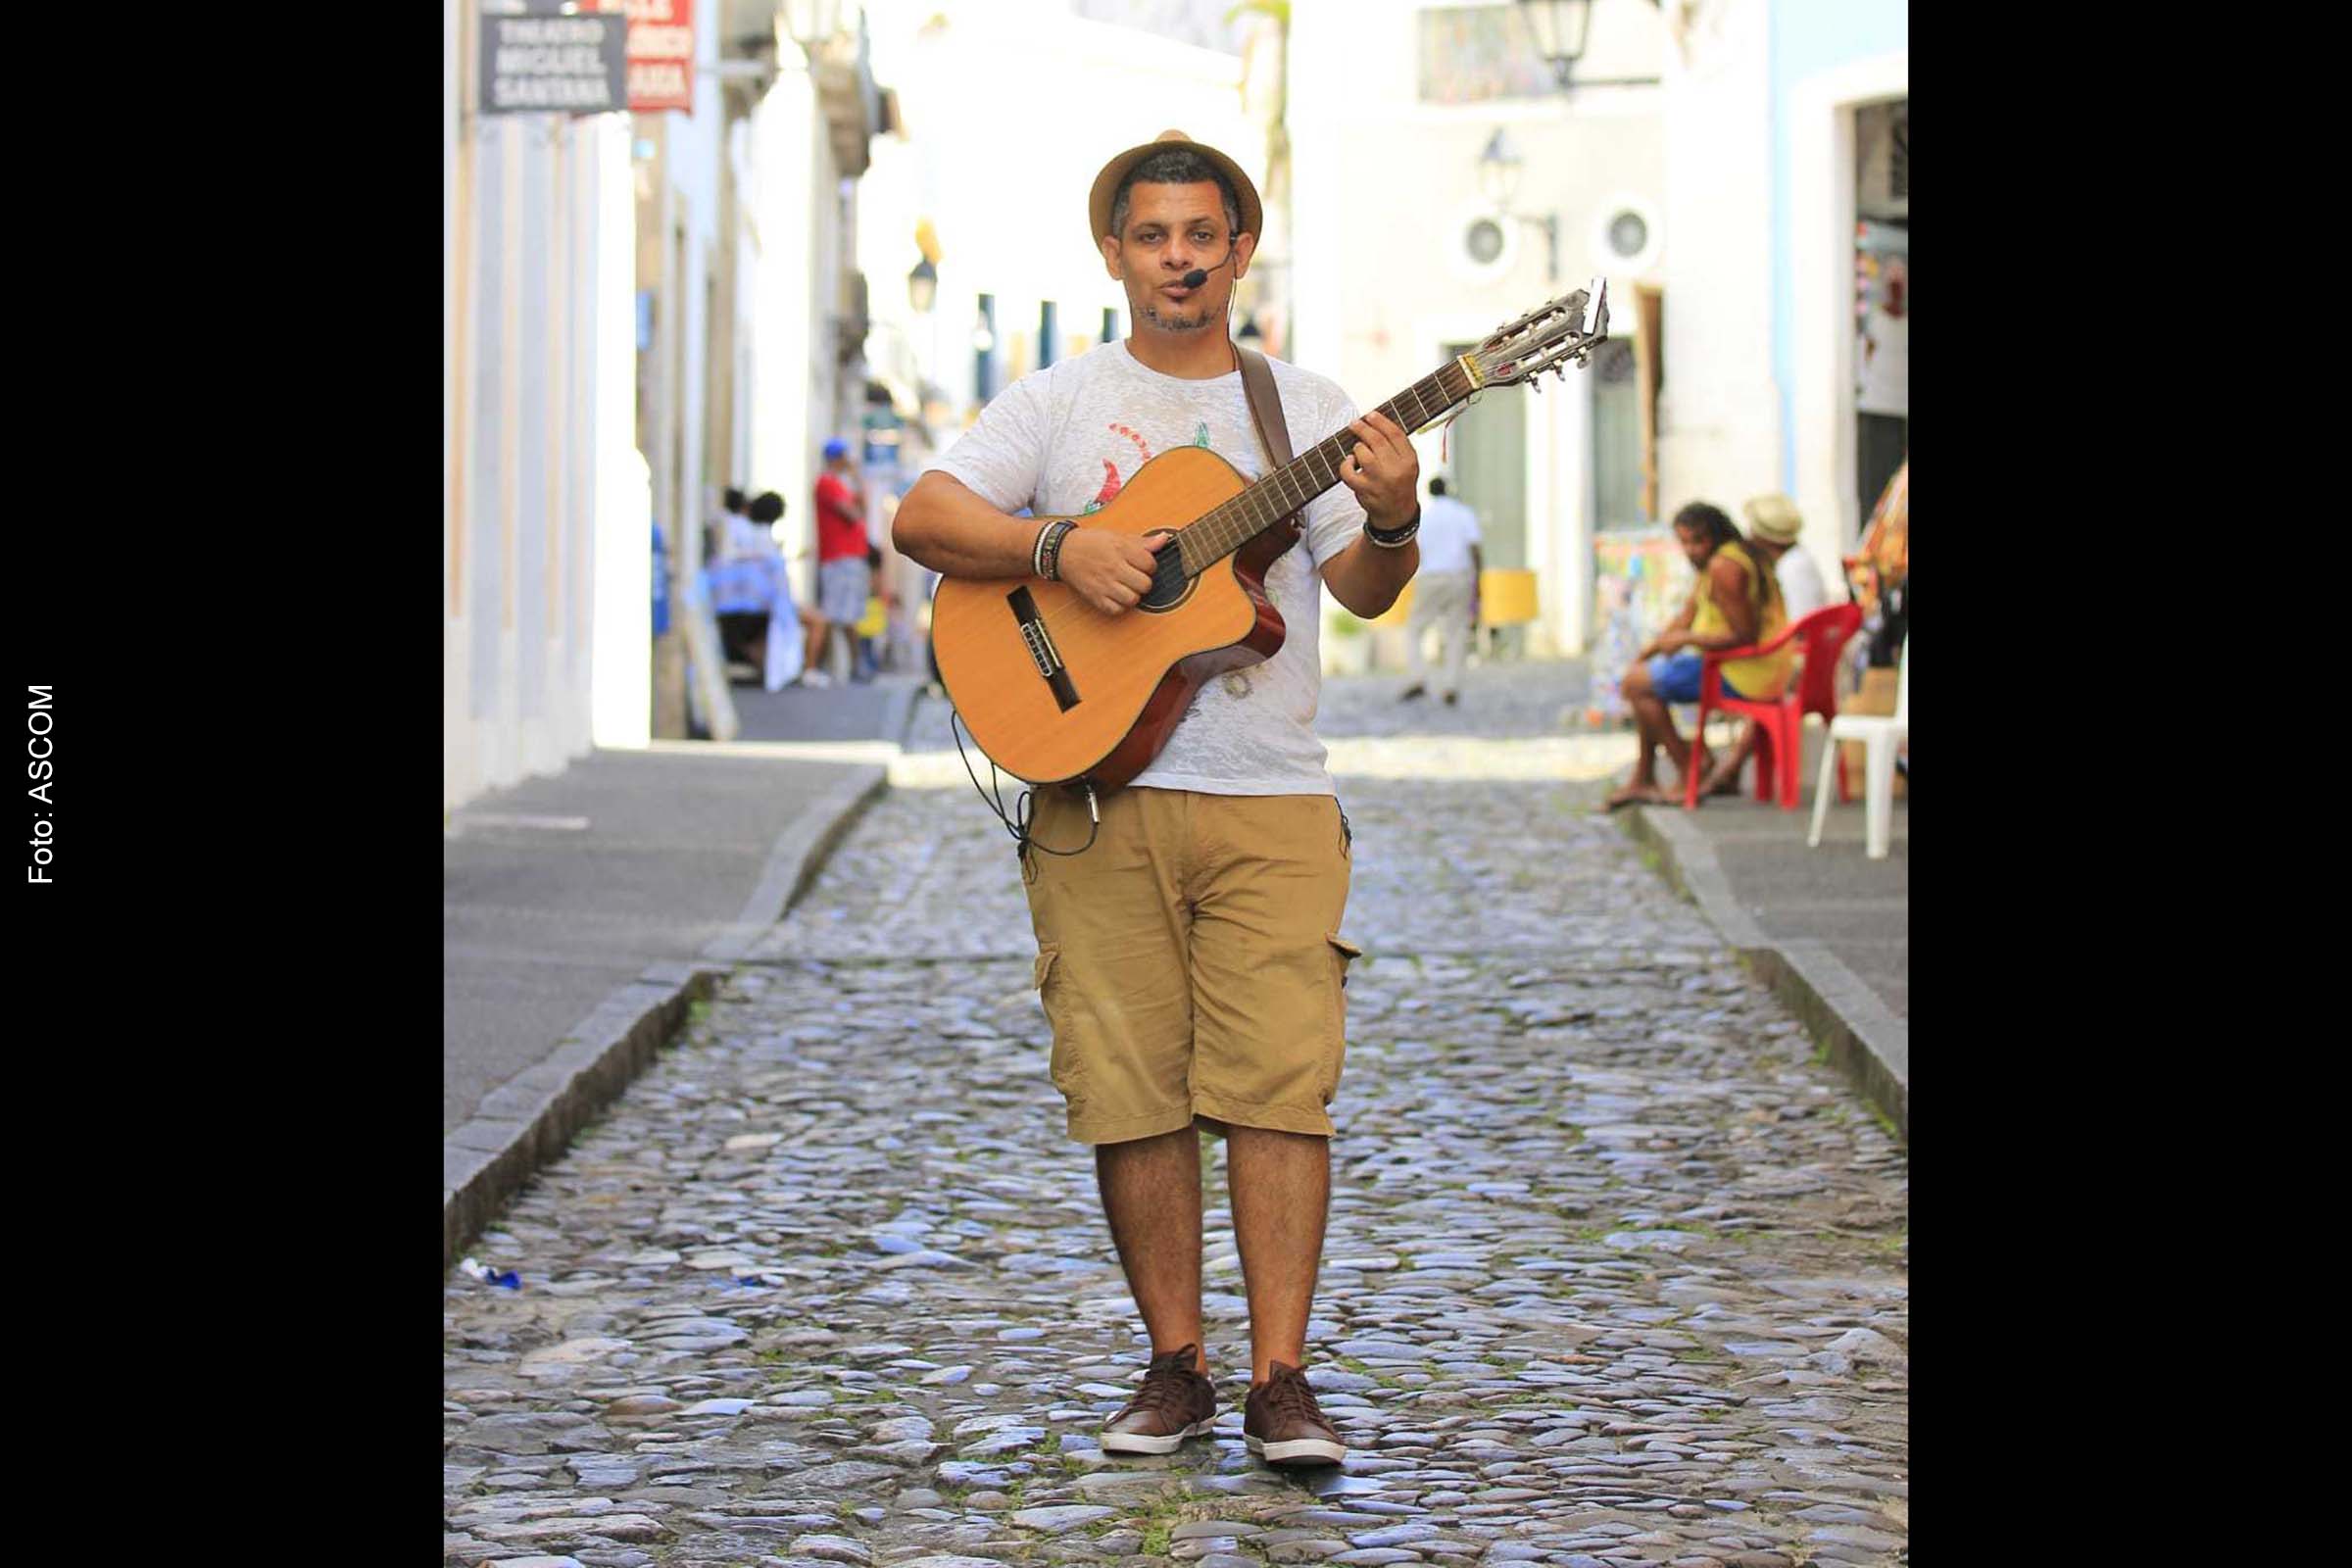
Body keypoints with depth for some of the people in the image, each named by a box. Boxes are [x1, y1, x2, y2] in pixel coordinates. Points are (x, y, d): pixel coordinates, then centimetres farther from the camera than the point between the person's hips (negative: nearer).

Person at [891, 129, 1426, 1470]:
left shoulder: (1303, 405, 10)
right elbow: (923, 518, -1)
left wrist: (1393, 519, -23)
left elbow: (1366, 591, 0)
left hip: (1270, 798, 0)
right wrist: (1062, 545, -16)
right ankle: (1177, 1366, 11)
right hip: (1097, 792, 0)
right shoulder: (1059, 403, 10)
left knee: (1279, 1084, -8)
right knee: (1131, 1092, 0)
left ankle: (1281, 1379, -4)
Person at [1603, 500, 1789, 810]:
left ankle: (1690, 772, -2)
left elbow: (1744, 636, -24)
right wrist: (1646, 652, 10)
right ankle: (1642, 780, 21)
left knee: (1637, 683, -7)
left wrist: (1687, 639, -16)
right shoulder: (1712, 563, 12)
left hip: (1745, 675, -11)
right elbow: (1686, 619, 19)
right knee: (1645, 673, 23)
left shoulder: (1724, 567, -21)